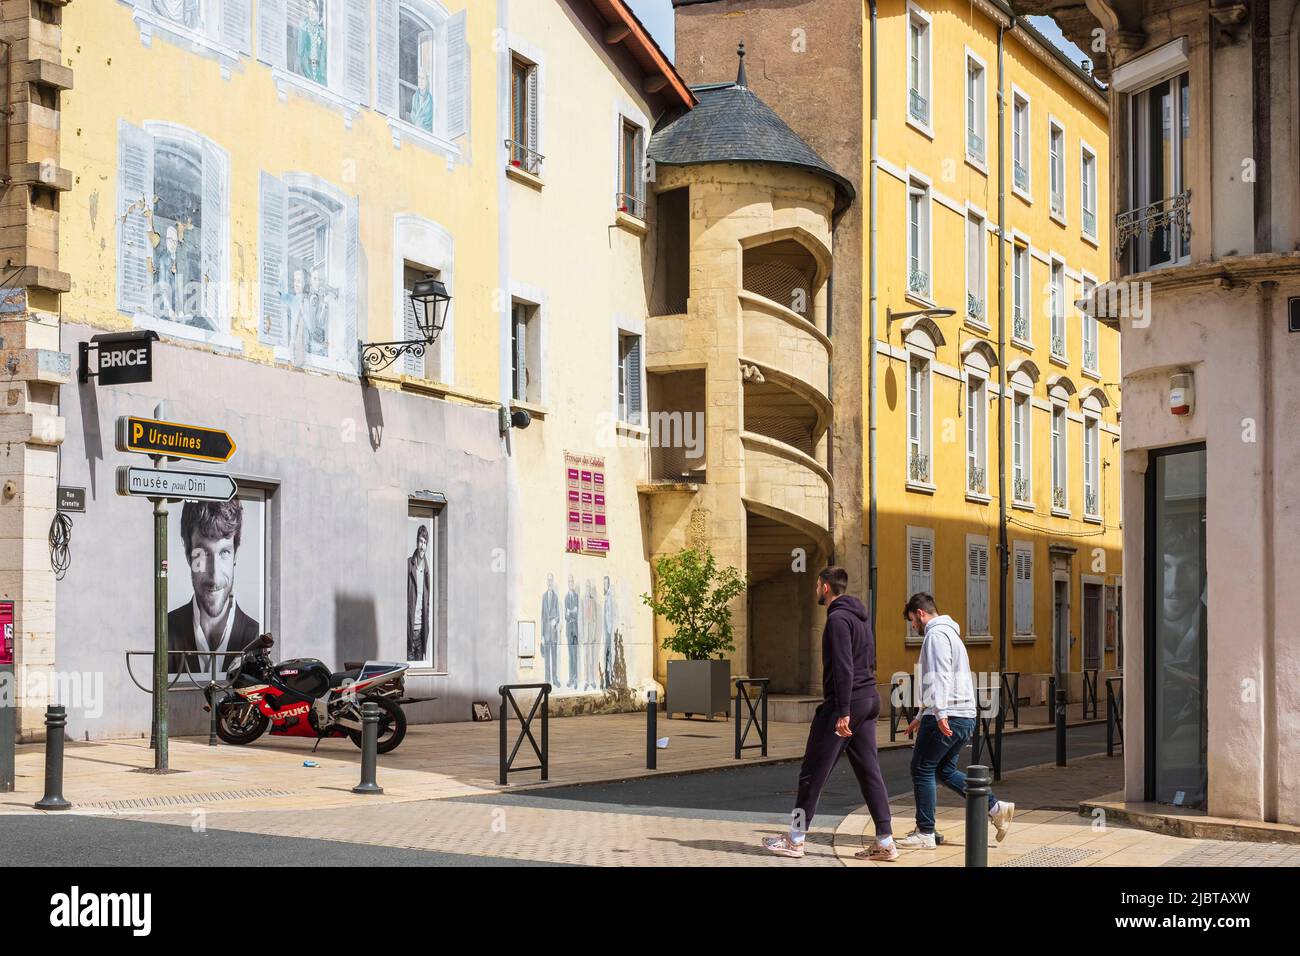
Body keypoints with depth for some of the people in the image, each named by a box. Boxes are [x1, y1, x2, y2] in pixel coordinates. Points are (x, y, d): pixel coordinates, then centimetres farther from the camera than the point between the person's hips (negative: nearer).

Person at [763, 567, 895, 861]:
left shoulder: (838, 618, -13)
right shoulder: (860, 618, 17)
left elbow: (843, 667, -21)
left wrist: (843, 712, -23)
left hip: (845, 703, -9)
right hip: (869, 700, 9)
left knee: (813, 771, 0)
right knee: (869, 772, 7)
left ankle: (795, 839, 7)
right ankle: (885, 842, 3)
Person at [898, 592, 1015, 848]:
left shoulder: (936, 635, -8)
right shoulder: (950, 634, 24)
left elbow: (940, 676, -21)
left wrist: (940, 713, -30)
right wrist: (920, 718, 32)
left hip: (947, 718, -10)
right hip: (965, 718, 10)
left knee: (922, 770, -1)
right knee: (945, 770, 16)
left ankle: (925, 833, 2)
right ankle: (996, 808, 8)